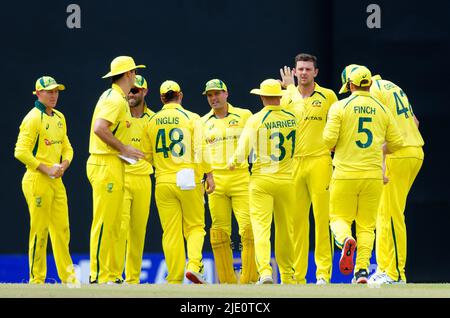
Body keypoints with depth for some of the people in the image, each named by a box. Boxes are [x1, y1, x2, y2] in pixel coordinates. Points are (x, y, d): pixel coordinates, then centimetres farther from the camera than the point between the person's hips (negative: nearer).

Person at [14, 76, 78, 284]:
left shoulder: (59, 118, 15)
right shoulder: (33, 118, -11)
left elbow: (67, 148, 22)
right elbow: (21, 151, -17)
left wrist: (63, 165, 1)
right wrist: (46, 169, -16)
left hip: (56, 180, 8)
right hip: (37, 180, -8)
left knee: (62, 229, 9)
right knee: (39, 230, -5)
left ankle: (68, 275, 16)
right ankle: (37, 279, 1)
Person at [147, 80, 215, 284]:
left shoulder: (153, 122, 5)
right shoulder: (191, 118, -3)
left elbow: (149, 156, 11)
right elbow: (201, 150, -9)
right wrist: (209, 175, -3)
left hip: (163, 182, 2)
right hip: (189, 181, -2)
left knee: (171, 232, 4)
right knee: (194, 227, 9)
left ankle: (174, 279, 2)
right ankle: (193, 265, -13)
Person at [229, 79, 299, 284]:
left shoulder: (255, 120, -6)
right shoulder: (292, 119, 1)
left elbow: (242, 151, -6)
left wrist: (232, 163, 15)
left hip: (261, 179, -3)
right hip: (287, 180, 3)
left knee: (261, 227, -7)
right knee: (285, 229, 13)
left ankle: (265, 271, -25)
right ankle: (287, 276, 21)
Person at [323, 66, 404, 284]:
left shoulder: (340, 107, -3)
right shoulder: (382, 110, 7)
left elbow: (329, 139, -11)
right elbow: (397, 143, 7)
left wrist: (332, 147, 12)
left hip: (345, 174, -2)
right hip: (373, 175, 2)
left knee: (339, 217, 10)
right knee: (367, 225, 9)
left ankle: (346, 240, -24)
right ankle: (362, 270, -6)